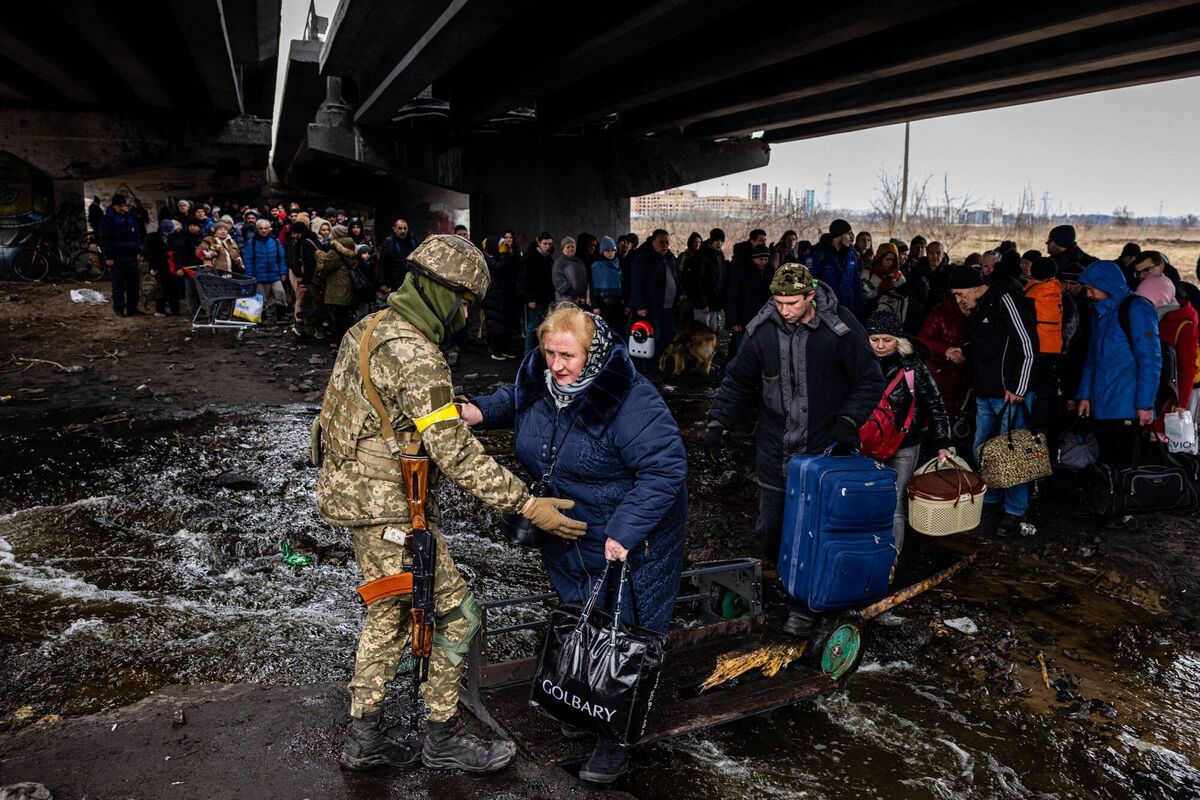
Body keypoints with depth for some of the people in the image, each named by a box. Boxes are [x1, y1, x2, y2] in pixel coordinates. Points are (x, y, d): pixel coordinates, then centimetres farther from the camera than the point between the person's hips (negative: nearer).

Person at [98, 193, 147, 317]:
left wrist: (139, 251, 9)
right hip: (116, 259, -5)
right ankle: (119, 309, 8)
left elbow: (138, 235, 17)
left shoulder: (131, 217, 11)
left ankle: (132, 308, 15)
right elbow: (104, 239, -9)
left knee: (134, 284, 7)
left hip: (132, 257, 5)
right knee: (118, 285, 0)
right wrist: (108, 257, -15)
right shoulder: (108, 219, -6)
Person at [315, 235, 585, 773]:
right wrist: (527, 505, -23)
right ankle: (444, 739, 19)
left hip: (352, 487, 10)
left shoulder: (368, 329, 8)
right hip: (389, 506, -10)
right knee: (454, 614, 3)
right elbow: (454, 452, -25)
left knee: (388, 614, 20)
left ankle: (364, 738, 32)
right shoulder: (415, 355, -22)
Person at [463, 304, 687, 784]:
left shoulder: (630, 401, -30)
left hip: (630, 539, -7)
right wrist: (480, 411, -3)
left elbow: (665, 469, -30)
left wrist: (624, 533, -32)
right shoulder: (538, 378, -6)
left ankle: (615, 739, 19)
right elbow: (513, 401, 18)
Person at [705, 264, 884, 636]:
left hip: (825, 447, -3)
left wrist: (850, 419, -15)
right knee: (770, 525, 11)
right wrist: (719, 421, 0)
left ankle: (805, 605, 17)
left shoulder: (841, 327, -12)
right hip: (776, 448, 3)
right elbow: (738, 379, 8)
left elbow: (870, 381, -2)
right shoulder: (762, 330, -4)